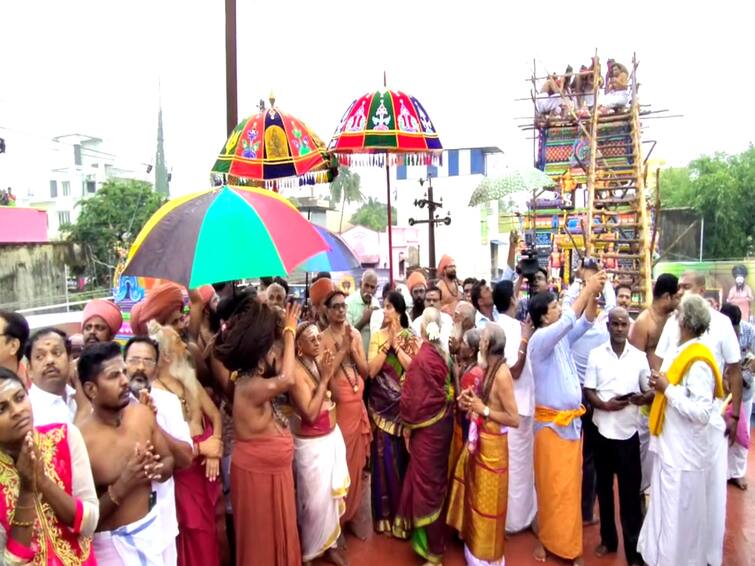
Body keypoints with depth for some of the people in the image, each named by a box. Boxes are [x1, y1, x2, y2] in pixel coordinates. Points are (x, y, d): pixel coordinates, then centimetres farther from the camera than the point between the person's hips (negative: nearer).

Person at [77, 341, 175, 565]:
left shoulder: (143, 414, -6)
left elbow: (168, 460, 8)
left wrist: (157, 469, -12)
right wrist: (120, 488, -26)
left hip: (153, 527, 5)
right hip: (110, 543, -5)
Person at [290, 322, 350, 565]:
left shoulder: (321, 359, -2)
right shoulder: (296, 370, -23)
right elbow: (310, 413, -25)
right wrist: (324, 378, -24)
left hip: (333, 435, 7)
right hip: (312, 444, -7)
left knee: (334, 493, 17)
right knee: (316, 499, 5)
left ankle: (329, 543, 36)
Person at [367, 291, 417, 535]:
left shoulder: (411, 337, -1)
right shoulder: (377, 336, 0)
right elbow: (371, 370, -10)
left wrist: (397, 346, -15)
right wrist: (387, 344, -15)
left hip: (404, 405, 0)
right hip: (381, 404, 0)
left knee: (403, 458, 7)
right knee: (384, 458, 5)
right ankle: (385, 513, 20)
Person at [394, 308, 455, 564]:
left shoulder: (421, 358, -21)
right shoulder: (442, 354, -1)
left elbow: (414, 398, -18)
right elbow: (447, 390, 4)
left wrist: (408, 425, -5)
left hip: (426, 428, -7)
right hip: (443, 425, 7)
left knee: (426, 483, 6)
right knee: (436, 480, 21)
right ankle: (434, 538, 39)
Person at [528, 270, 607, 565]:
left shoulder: (563, 337, 7)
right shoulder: (540, 339, -15)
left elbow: (585, 322, 6)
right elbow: (568, 320, -29)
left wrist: (593, 294, -9)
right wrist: (587, 288, -24)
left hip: (572, 421, 7)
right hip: (551, 423, -7)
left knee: (570, 485, 14)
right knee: (550, 485, 4)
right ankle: (545, 538, 19)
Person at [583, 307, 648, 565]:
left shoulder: (639, 356, 2)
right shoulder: (596, 354, 0)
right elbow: (588, 391, -2)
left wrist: (643, 397, -15)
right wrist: (604, 404, -19)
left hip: (629, 432, 0)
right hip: (602, 430, 1)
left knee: (630, 490, 3)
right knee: (604, 487, 13)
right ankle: (608, 538, 29)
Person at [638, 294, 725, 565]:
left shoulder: (699, 362, -20)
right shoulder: (675, 353, 6)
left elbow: (702, 412, -25)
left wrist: (668, 389, -21)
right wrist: (659, 387, 3)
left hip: (684, 453, -8)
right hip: (668, 446, 8)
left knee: (679, 517, 5)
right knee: (664, 511, 19)